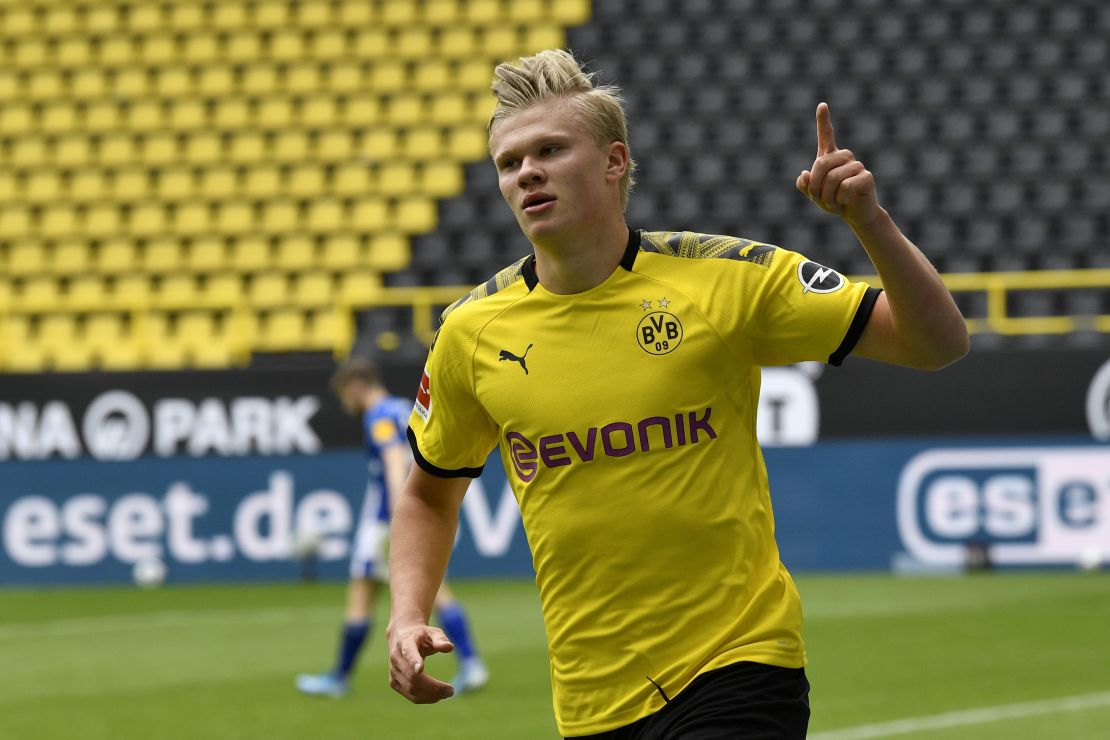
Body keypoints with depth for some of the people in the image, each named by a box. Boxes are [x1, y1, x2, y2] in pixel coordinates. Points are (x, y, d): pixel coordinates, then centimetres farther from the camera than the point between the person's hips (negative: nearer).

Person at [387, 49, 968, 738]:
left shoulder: (726, 278, -6)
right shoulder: (472, 332, 2)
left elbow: (938, 343, -5)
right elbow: (431, 493, 19)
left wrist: (871, 222, -21)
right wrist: (409, 618, 2)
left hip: (738, 665, -3)